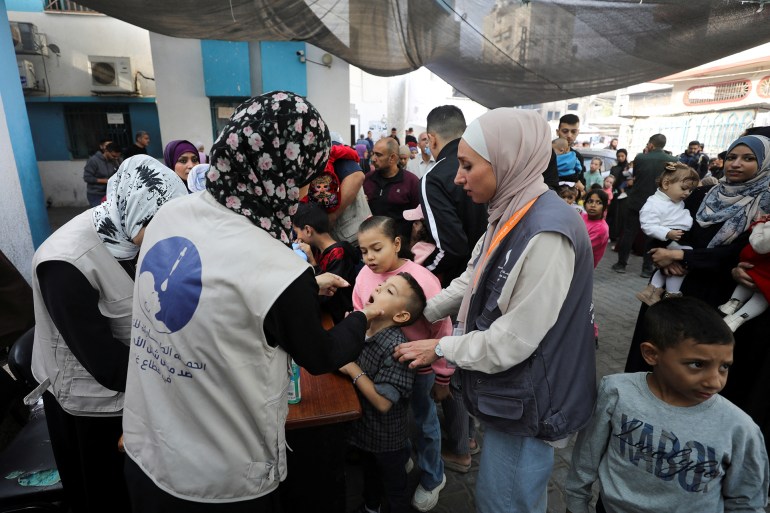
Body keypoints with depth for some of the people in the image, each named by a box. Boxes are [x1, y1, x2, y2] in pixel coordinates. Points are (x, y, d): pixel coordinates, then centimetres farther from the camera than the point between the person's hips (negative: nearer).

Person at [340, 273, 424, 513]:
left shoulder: (396, 347, -34)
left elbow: (383, 403, -31)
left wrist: (352, 369, -29)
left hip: (387, 437, -7)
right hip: (364, 425, 7)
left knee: (394, 486, 21)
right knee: (369, 471, 34)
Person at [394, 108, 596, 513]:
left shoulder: (547, 234, -30)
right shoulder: (510, 215, 2)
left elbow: (513, 341, -27)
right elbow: (471, 282, 11)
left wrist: (440, 348, -15)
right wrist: (417, 313, 6)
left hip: (527, 403, -8)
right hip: (507, 390, 9)